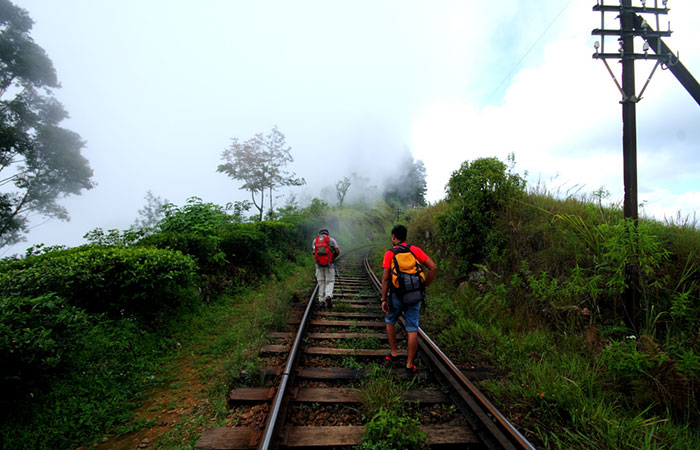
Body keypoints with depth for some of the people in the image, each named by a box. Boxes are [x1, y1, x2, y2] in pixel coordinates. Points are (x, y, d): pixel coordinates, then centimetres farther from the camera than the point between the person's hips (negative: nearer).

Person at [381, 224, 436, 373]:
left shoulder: (389, 253, -5)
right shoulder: (415, 250, 2)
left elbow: (385, 278, -10)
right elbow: (433, 267, -4)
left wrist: (384, 299, -6)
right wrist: (425, 286, 4)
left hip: (397, 295, -2)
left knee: (390, 321, 23)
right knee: (412, 330, 7)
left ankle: (394, 354, 27)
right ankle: (410, 364, 13)